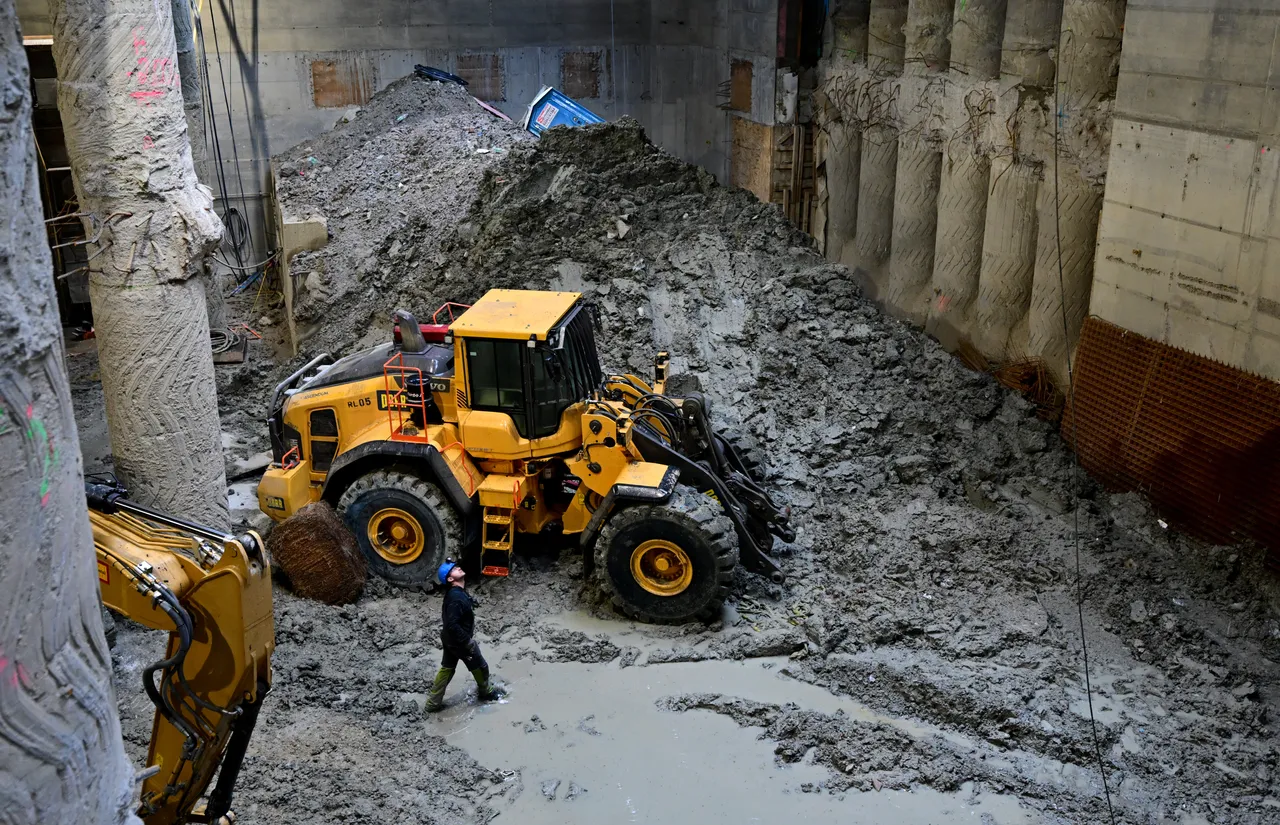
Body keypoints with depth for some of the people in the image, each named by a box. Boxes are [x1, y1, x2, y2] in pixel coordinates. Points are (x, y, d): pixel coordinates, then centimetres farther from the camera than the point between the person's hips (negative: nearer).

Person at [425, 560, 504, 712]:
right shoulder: (457, 598, -32)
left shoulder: (455, 592, 0)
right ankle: (486, 692, 37)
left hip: (450, 639, 9)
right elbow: (452, 625, -34)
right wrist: (468, 641, -24)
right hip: (459, 641, -9)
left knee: (447, 668, 18)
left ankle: (433, 702, 25)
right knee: (480, 667, 13)